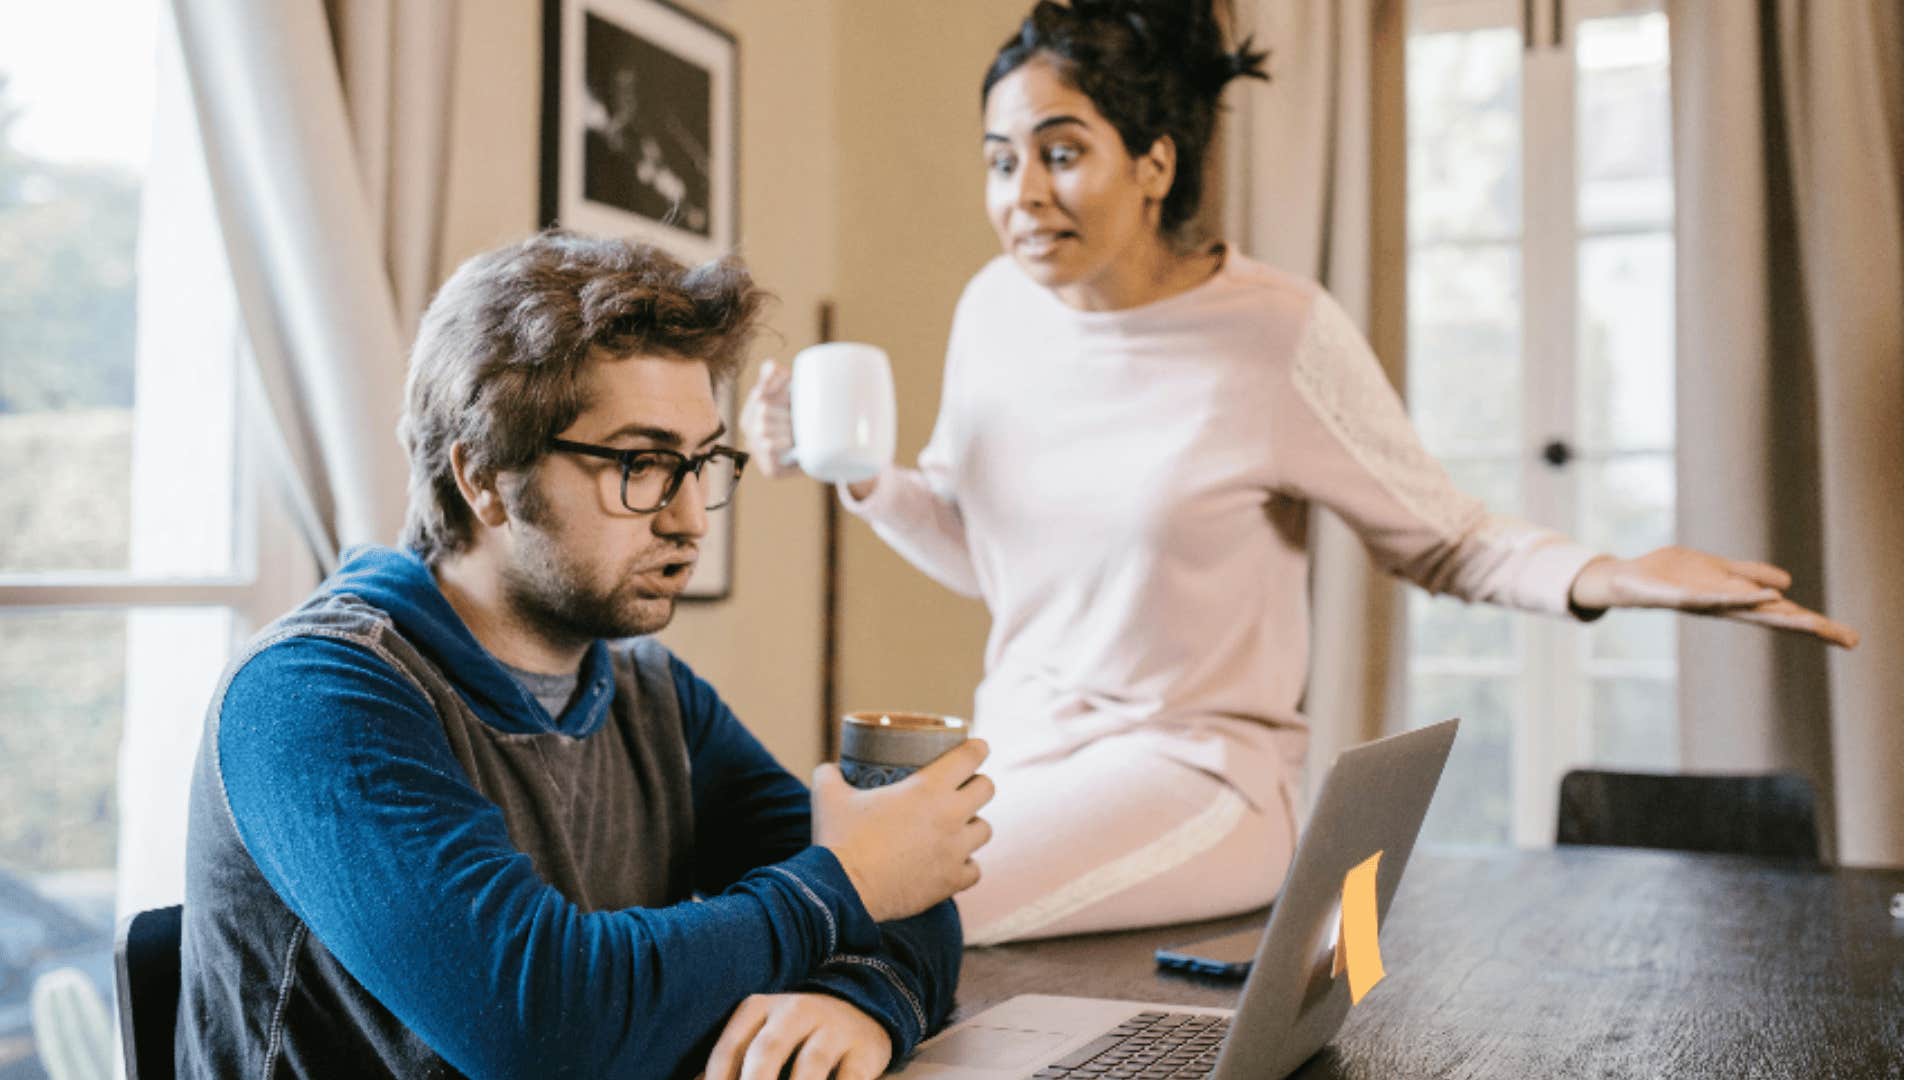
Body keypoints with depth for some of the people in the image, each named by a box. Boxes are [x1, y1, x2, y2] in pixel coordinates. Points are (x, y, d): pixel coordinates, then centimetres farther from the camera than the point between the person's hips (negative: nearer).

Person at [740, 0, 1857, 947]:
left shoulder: (1282, 334, -12)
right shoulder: (996, 308, 3)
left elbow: (1445, 538, -1)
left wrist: (1601, 576, -20)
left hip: (1198, 771, -5)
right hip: (1017, 753, 6)